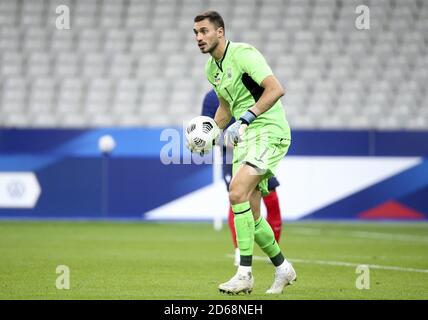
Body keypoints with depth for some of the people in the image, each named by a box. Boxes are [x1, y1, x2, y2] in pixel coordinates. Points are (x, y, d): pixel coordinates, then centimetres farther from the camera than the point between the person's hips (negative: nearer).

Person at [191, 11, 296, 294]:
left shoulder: (243, 54, -14)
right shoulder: (212, 68, 13)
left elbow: (276, 89, -23)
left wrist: (246, 118, -25)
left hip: (269, 131, -9)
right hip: (245, 136, 9)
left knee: (237, 193, -24)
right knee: (250, 214, 6)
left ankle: (245, 274, -21)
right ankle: (283, 268, 27)